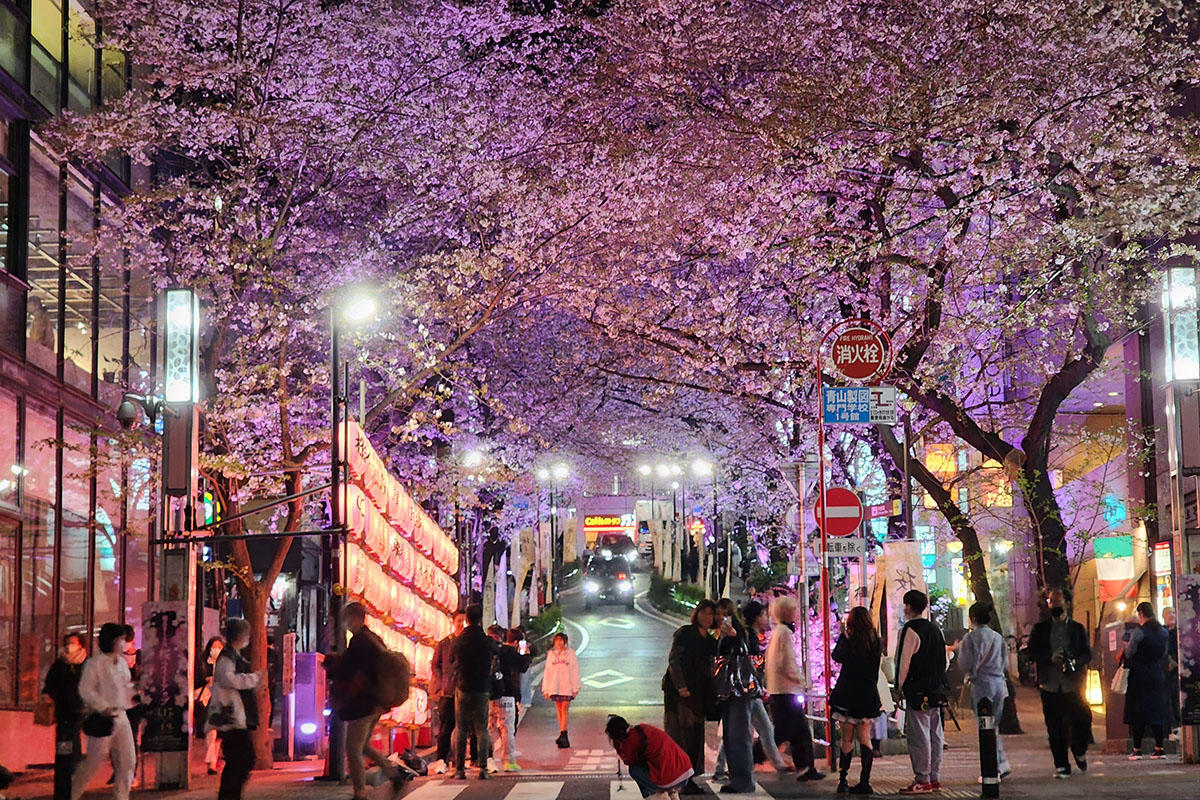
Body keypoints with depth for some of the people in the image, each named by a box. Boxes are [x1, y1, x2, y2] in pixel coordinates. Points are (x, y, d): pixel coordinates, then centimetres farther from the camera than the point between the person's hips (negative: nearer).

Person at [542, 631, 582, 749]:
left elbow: (575, 671, 2)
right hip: (554, 687, 3)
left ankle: (563, 734, -15)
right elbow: (547, 672, 11)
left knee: (564, 709, -10)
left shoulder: (570, 653, 3)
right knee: (558, 711, 4)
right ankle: (564, 739, 8)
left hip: (567, 687, -3)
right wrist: (546, 689, 7)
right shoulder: (551, 654, 10)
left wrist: (576, 688, -2)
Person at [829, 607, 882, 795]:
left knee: (847, 740, 2)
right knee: (864, 739, 9)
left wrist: (843, 635, 6)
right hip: (869, 696, 4)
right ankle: (864, 782, 4)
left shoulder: (850, 640, -12)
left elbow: (836, 656, 3)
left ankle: (842, 781, 0)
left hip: (849, 695, -4)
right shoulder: (875, 642, 3)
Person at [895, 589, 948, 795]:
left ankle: (922, 780, -5)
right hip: (936, 690, 8)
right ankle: (935, 778, 14)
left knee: (918, 735, -5)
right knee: (935, 734, 10)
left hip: (918, 691, -8)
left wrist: (901, 686, -3)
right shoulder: (934, 629, 13)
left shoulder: (910, 630, -12)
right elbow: (943, 660, 17)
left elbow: (905, 662, -14)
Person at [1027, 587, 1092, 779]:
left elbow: (1087, 654, 5)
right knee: (1054, 728, 1)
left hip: (1072, 684, -1)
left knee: (1083, 718, -11)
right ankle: (1061, 765, 10)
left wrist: (1074, 662, -16)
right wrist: (1050, 658, -16)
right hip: (1050, 685, 1)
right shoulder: (1040, 629, 10)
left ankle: (1079, 752, 17)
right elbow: (1032, 652, 1)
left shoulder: (1077, 628, 10)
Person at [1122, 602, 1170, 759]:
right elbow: (1164, 654, 14)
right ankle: (1159, 748, 8)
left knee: (1138, 712, -2)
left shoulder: (1138, 632, -14)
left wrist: (1126, 645, 9)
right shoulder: (1163, 632, 6)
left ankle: (1137, 750, -3)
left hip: (1139, 674, -5)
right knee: (1156, 710, 10)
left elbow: (1129, 653, -11)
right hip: (1157, 674, 6)